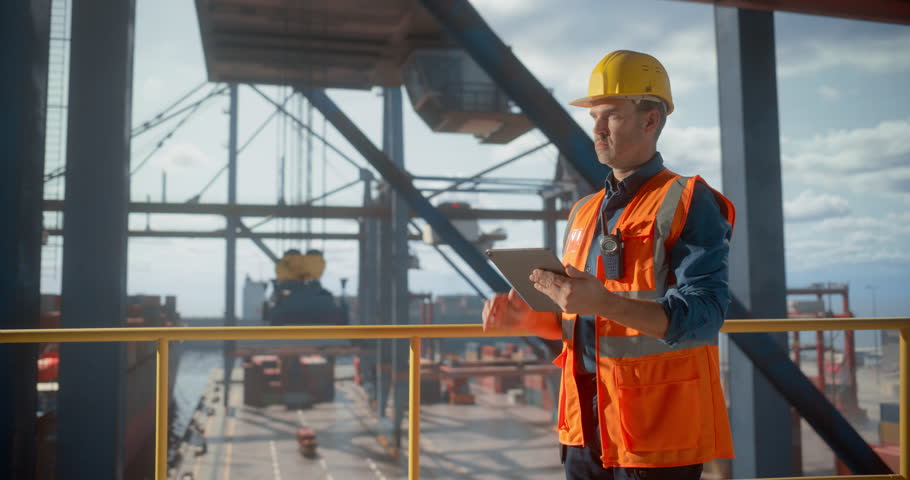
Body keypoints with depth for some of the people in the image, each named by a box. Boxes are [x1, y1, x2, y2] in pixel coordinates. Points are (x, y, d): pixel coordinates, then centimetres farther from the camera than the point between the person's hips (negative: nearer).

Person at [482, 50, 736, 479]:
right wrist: (527, 318, 0)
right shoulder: (583, 213, 12)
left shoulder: (687, 203, -9)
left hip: (657, 432, -6)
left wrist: (604, 303, -33)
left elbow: (703, 315, -20)